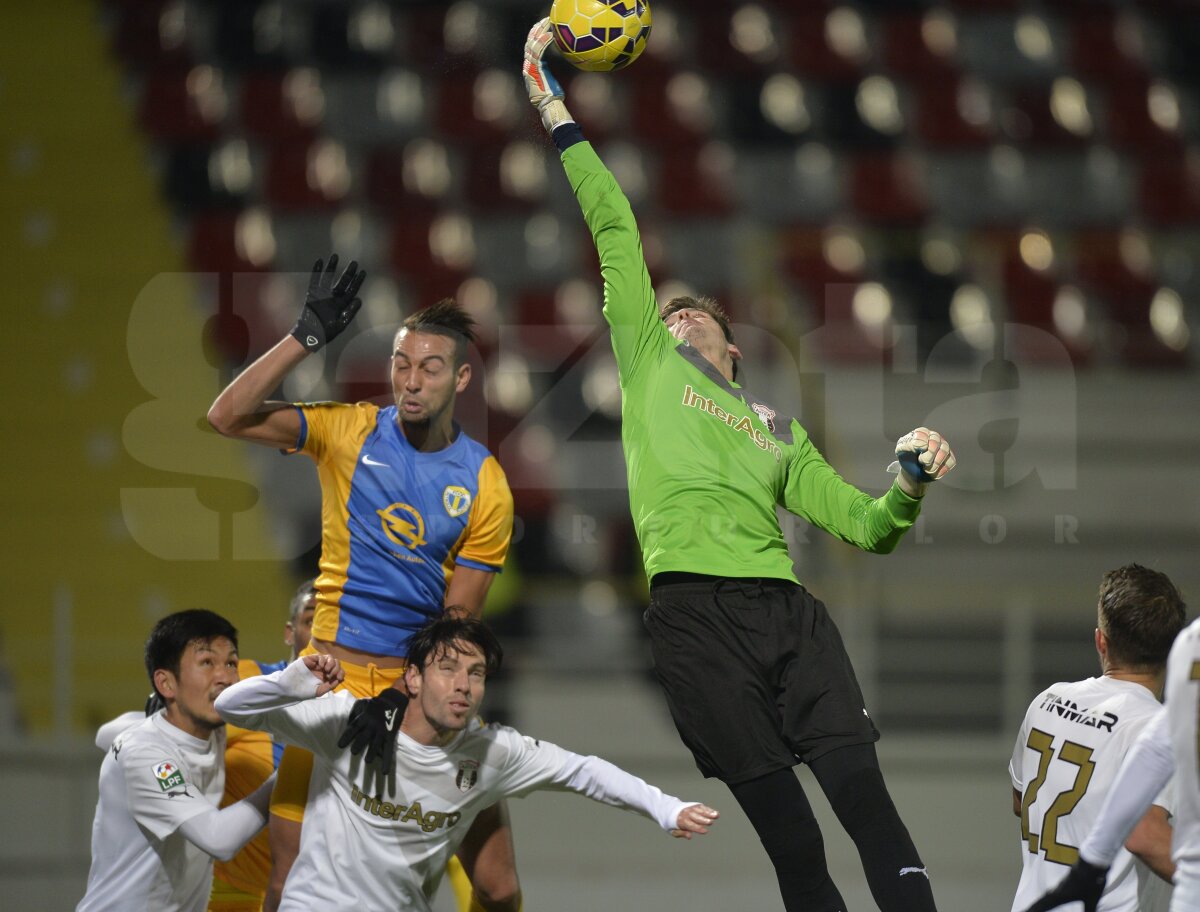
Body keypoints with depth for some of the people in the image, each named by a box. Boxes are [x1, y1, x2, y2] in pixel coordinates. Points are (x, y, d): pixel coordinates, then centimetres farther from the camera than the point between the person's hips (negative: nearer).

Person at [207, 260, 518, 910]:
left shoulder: (485, 485, -1)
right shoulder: (350, 432, 0)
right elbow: (230, 417, -12)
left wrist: (404, 699, -17)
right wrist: (306, 336, -18)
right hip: (335, 673, -1)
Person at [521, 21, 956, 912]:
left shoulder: (779, 431, 29)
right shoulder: (648, 360, 23)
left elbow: (864, 524, 23)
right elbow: (615, 230, 19)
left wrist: (911, 486, 3)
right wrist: (557, 116, 16)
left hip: (786, 607, 3)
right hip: (695, 607, -2)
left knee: (867, 803, -13)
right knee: (788, 831, -9)